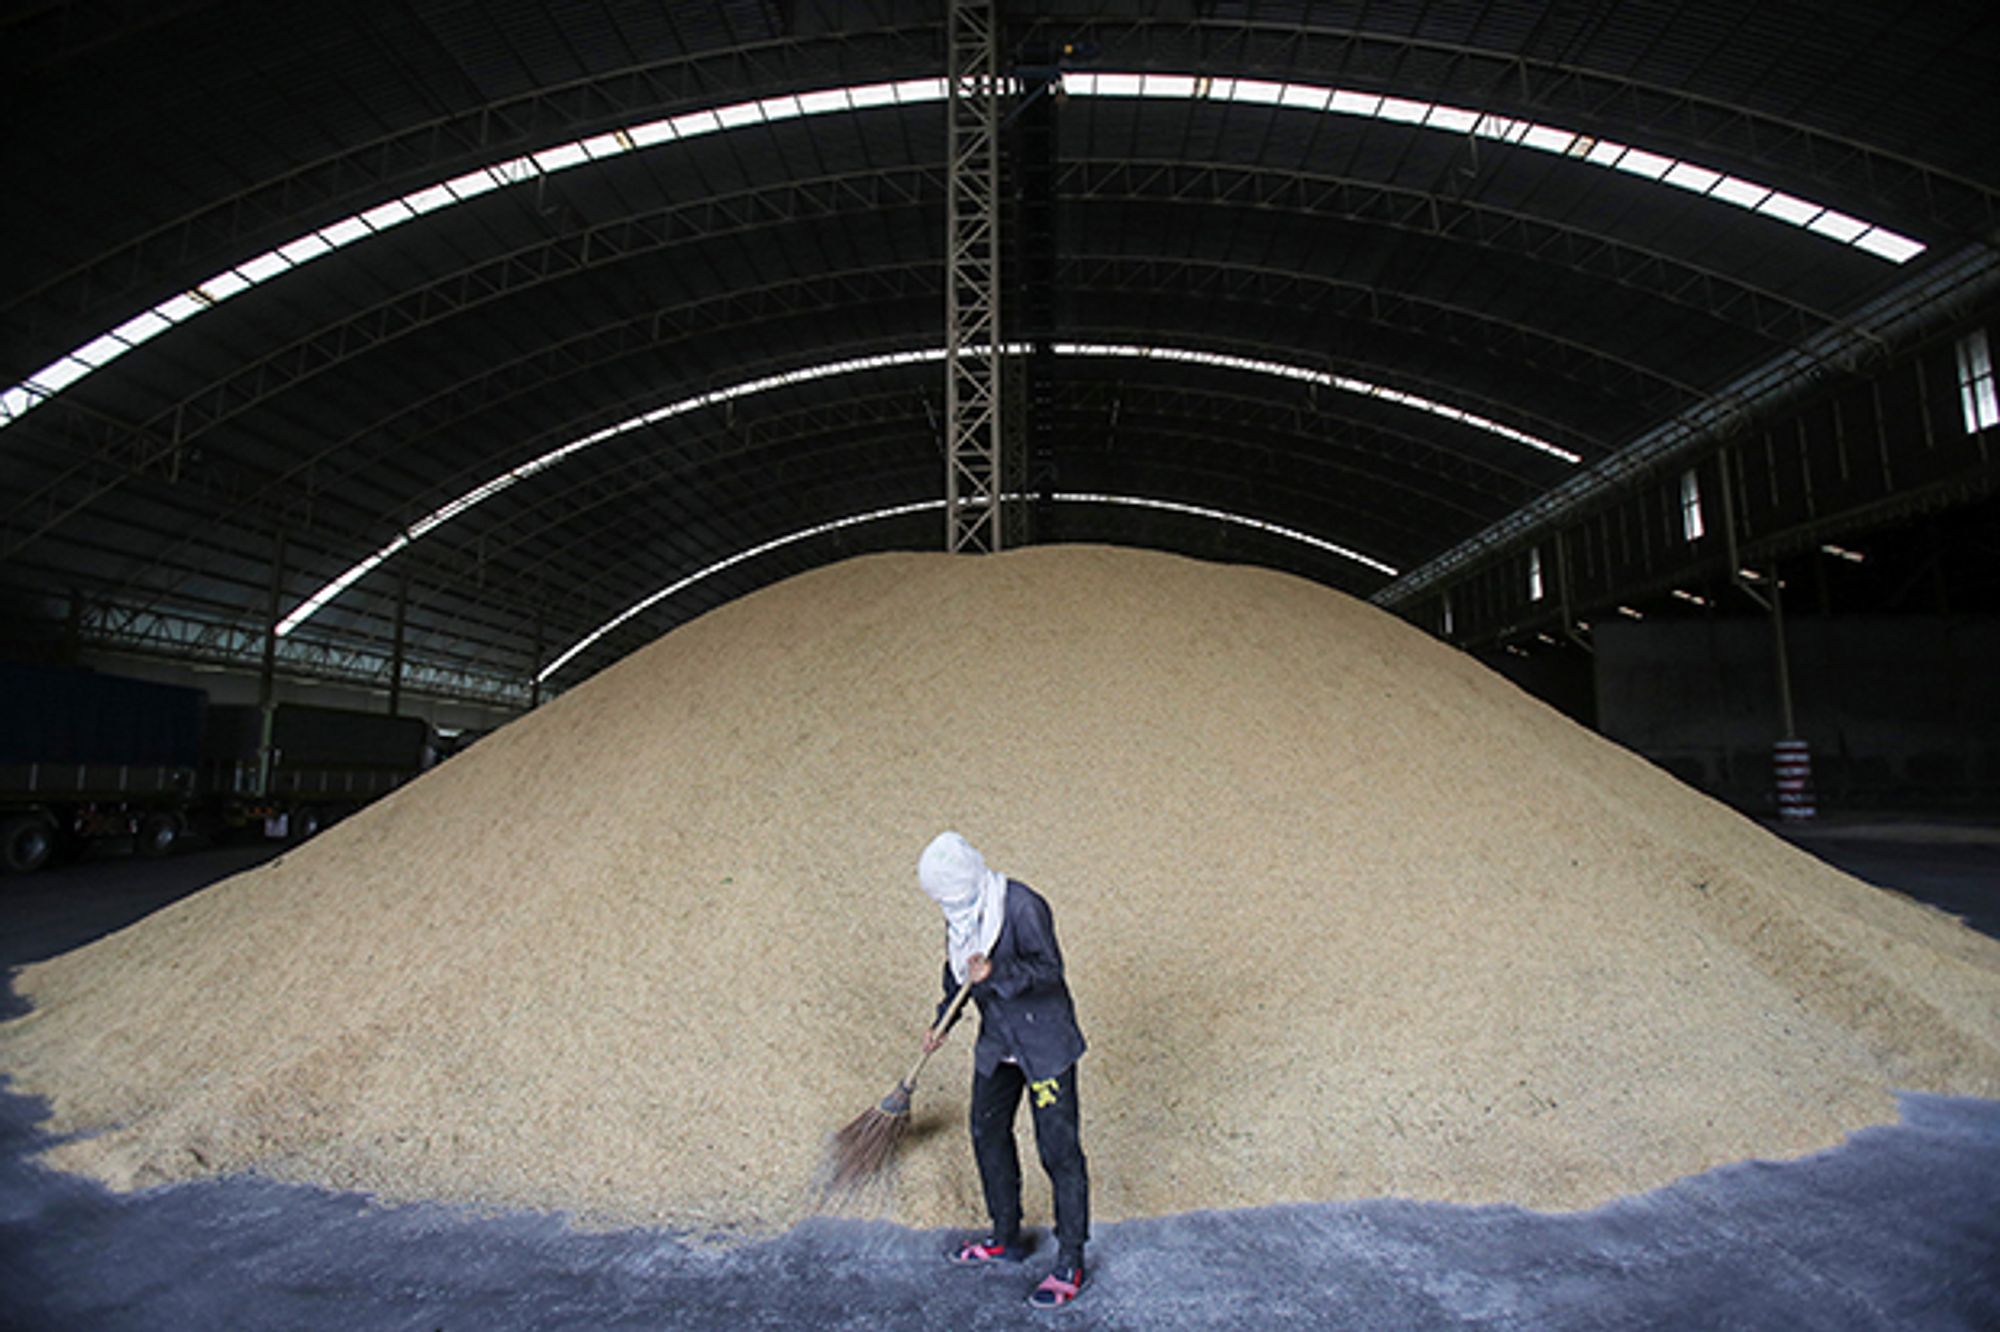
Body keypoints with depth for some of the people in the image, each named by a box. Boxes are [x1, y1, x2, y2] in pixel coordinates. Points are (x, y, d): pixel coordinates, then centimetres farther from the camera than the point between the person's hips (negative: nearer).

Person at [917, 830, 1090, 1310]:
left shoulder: (1022, 906, -25)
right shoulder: (962, 911, 0)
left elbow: (1049, 970, -24)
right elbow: (957, 970, 15)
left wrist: (998, 975, -36)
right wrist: (943, 1021, 12)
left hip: (1045, 1045, -8)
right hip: (998, 1043, 8)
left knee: (1058, 1150, 0)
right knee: (987, 1134, 18)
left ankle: (1070, 1265, 14)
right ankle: (1006, 1239, 37)